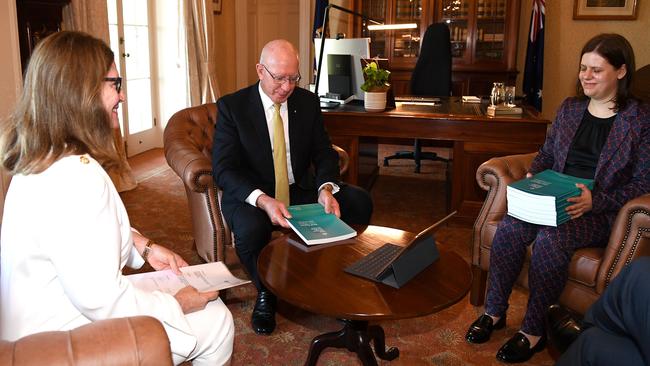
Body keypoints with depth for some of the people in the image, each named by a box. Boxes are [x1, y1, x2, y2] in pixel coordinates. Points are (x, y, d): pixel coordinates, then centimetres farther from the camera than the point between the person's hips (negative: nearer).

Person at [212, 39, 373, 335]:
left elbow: (324, 153, 4)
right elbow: (223, 169, -17)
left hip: (300, 190, 4)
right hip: (250, 195, -3)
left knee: (360, 202, -17)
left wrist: (326, 189, -20)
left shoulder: (308, 102, 3)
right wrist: (263, 200, -35)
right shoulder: (232, 106, -9)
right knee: (251, 229, -38)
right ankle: (266, 293, -6)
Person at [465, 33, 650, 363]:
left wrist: (596, 200, -20)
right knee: (509, 227, -25)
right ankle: (494, 312, -9)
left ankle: (533, 330, -16)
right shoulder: (569, 108, 13)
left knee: (550, 240, -34)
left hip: (600, 212, -4)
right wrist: (532, 175, 0)